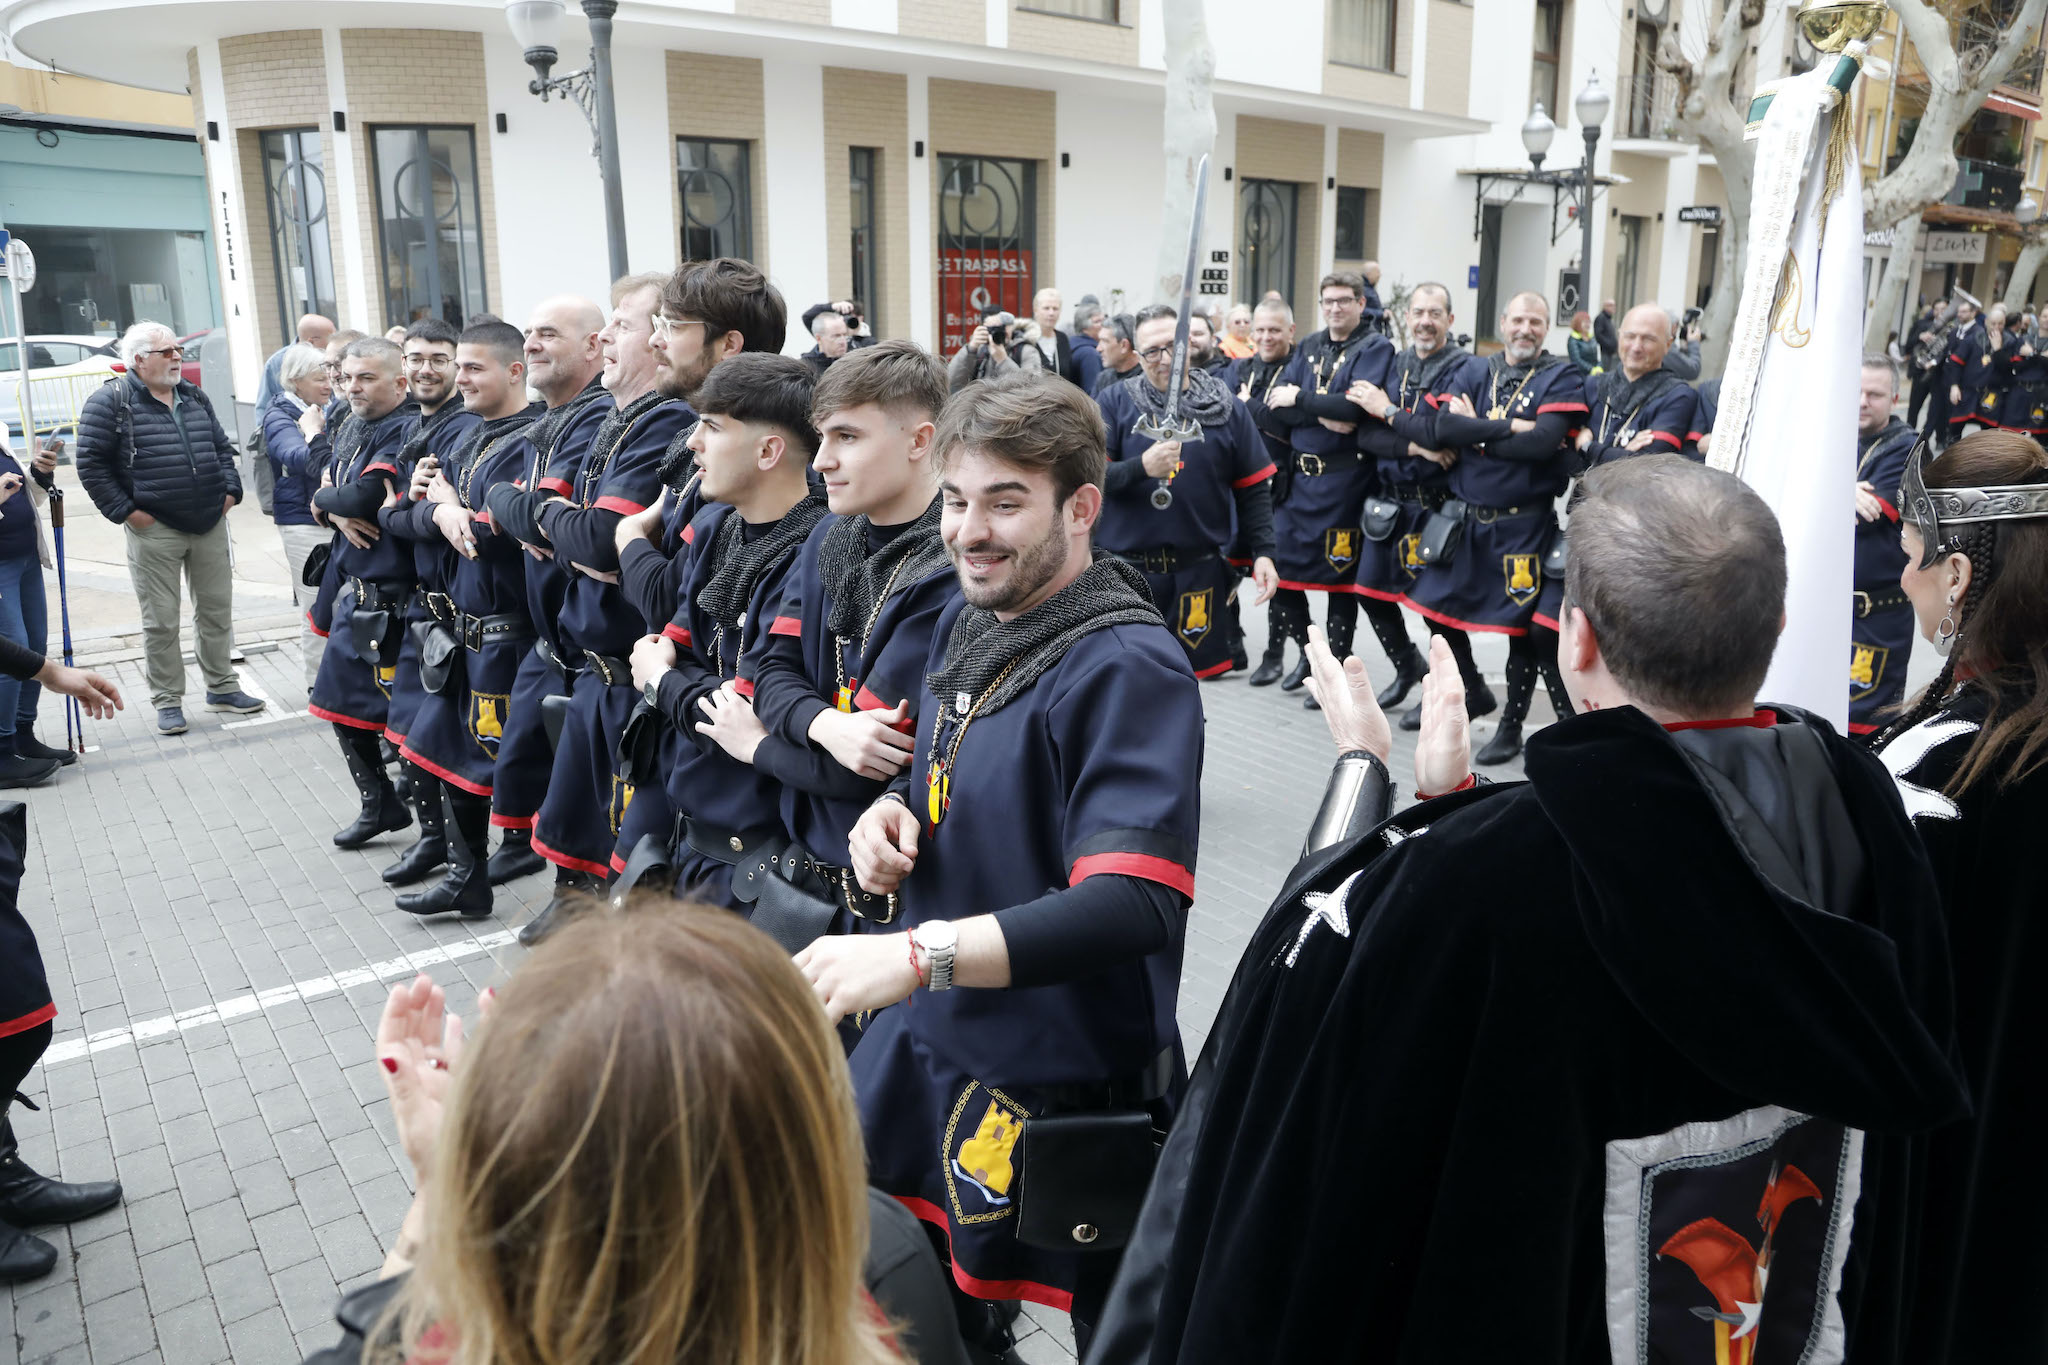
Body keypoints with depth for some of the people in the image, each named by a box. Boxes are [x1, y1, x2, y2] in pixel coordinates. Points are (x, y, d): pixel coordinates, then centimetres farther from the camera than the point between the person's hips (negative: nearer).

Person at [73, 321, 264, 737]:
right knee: (161, 621, 0)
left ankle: (222, 687, 25)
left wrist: (229, 489, 8)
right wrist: (125, 510, -12)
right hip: (154, 530, -5)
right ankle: (167, 700, 11)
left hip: (210, 525, 5)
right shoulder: (110, 402, -6)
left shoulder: (195, 398, 13)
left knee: (217, 610, 12)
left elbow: (222, 447, 22)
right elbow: (90, 464, -7)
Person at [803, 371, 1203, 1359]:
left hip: (1058, 1095, -7)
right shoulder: (963, 627, 4)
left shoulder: (1128, 669, -21)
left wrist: (919, 955, -37)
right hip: (922, 1049, 7)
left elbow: (1136, 906, -31)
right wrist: (894, 813, -4)